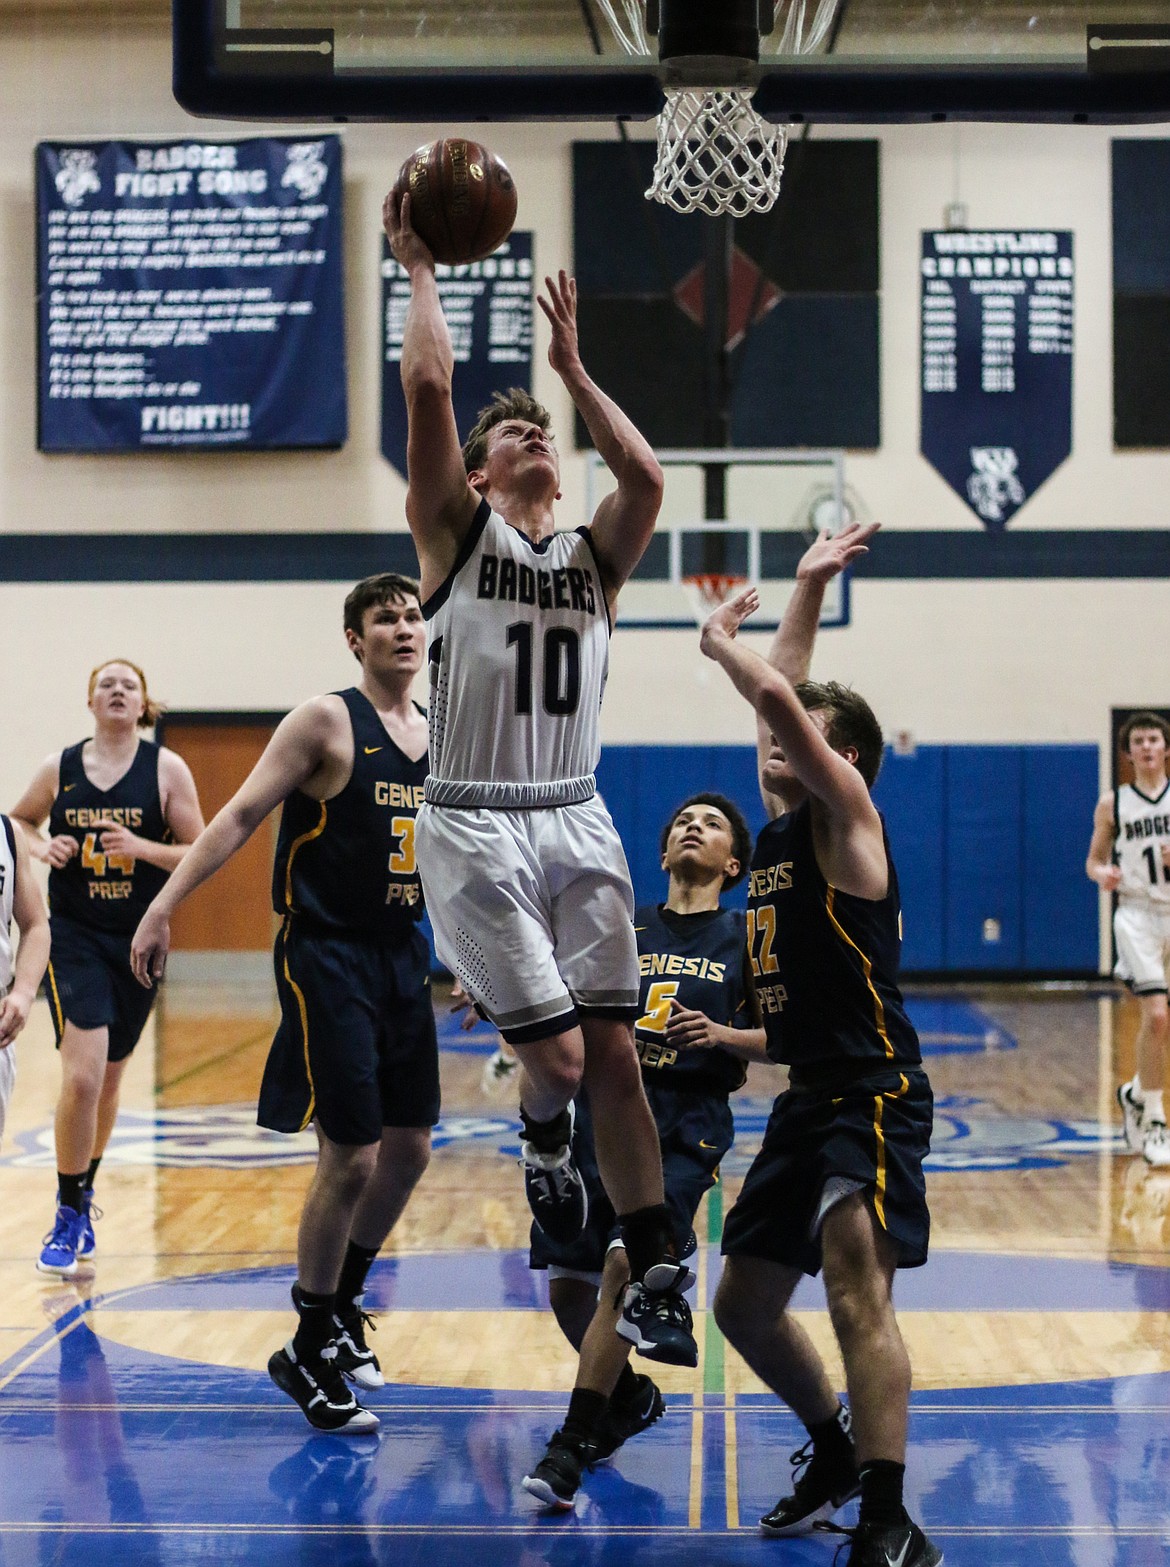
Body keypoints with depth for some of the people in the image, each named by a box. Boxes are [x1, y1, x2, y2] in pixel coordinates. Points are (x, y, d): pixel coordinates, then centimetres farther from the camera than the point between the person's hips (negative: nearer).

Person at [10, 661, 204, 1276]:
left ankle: (83, 1195, 37)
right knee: (82, 1078, -15)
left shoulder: (166, 768, -3)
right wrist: (43, 847, -3)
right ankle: (67, 1218, -2)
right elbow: (18, 820, 18)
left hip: (138, 941, 1)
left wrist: (142, 846, -19)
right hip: (74, 936, -1)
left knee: (108, 1080, 14)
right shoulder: (59, 767, 1)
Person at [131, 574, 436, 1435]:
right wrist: (166, 904, -21)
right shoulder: (326, 721, -10)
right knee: (351, 1157, -8)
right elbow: (240, 816, -13)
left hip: (402, 953, 7)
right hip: (327, 955, -7)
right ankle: (309, 1352, 7)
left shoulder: (441, 736, 9)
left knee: (409, 1149, 11)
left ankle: (342, 1303, 32)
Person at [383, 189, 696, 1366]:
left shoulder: (593, 556, 13)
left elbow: (646, 478, -6)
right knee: (555, 1054, -8)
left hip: (578, 825, 4)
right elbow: (428, 385, -9)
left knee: (613, 1050, 0)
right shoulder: (455, 533, 3)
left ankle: (656, 1279, 5)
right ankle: (544, 1147, 28)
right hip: (475, 829, -4)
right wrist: (419, 271, 1)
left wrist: (573, 366, 4)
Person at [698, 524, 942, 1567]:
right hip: (807, 1096, 9)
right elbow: (780, 698, 23)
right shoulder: (781, 831, 14)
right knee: (745, 1303, 16)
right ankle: (834, 1452, 37)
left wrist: (723, 643, -6)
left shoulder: (845, 813, -8)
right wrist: (807, 586, 27)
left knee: (856, 1287, -25)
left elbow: (780, 699, -23)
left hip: (873, 1094, -9)